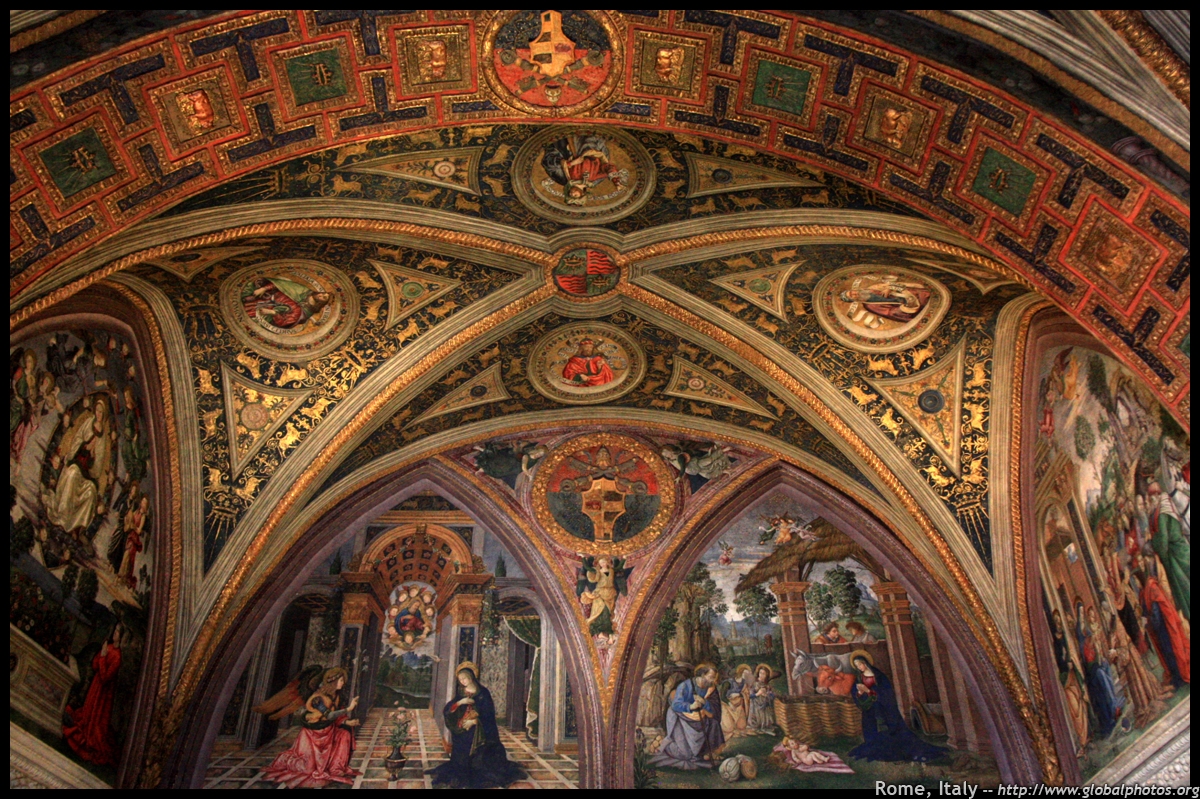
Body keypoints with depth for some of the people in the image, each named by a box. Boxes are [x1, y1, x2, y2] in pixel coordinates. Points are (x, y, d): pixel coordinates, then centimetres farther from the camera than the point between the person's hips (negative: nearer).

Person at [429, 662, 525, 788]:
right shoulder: (460, 694, 8)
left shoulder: (483, 693, -2)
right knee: (462, 758, -4)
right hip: (463, 733, 3)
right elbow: (447, 710, -1)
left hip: (480, 733, -3)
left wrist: (475, 721, -17)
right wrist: (460, 702, -17)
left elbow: (488, 714, -5)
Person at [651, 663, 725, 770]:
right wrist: (690, 706, -41)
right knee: (685, 751, -12)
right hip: (683, 721, -6)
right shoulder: (686, 686, -19)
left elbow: (714, 709, -11)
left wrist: (704, 703, -30)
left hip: (700, 721, 6)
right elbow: (675, 705, -25)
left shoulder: (711, 689, -4)